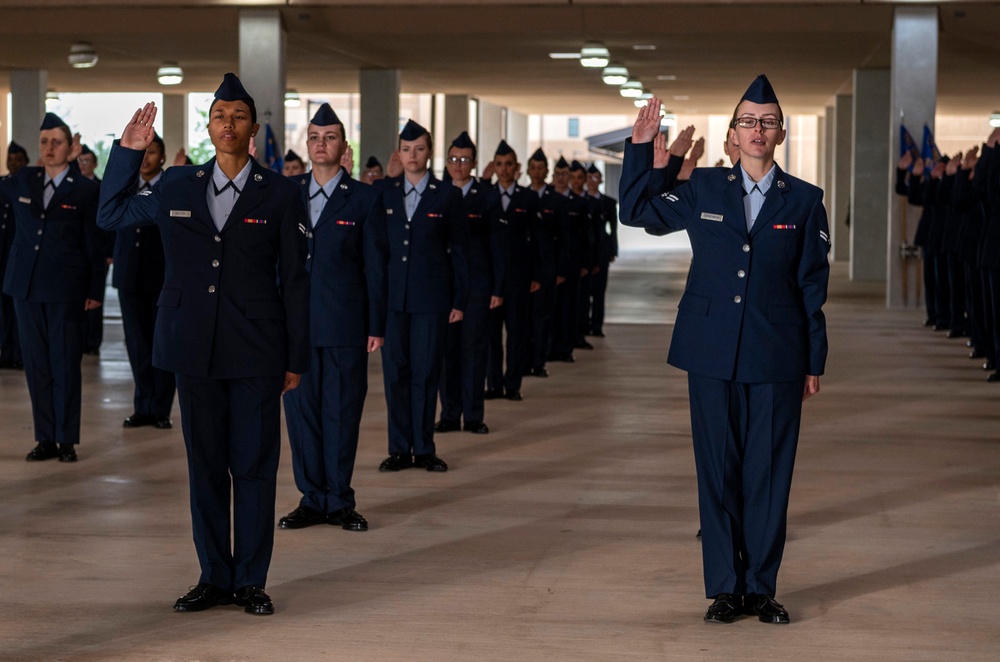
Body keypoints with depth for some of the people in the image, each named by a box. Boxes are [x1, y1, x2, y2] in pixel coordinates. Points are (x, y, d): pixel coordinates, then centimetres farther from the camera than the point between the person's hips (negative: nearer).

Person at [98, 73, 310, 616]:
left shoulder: (280, 194, 0)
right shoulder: (175, 187, 7)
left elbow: (294, 280, 1)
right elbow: (110, 216, 21)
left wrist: (297, 358, 0)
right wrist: (127, 154, 11)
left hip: (256, 351, -2)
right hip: (194, 347, 3)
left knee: (254, 466, 1)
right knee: (205, 465, 9)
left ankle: (251, 581, 11)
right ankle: (214, 577, 18)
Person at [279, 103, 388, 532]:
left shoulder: (364, 198, 2)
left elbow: (375, 265, 1)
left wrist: (377, 325, -3)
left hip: (345, 323, -3)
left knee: (342, 413, 2)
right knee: (301, 411, 5)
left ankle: (340, 502, 12)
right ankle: (312, 500, 15)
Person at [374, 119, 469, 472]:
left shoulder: (447, 195, 3)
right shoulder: (381, 191, 7)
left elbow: (459, 250, 4)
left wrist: (459, 300, 0)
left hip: (430, 296, -1)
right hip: (390, 294, 2)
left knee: (426, 371, 1)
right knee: (395, 370, 3)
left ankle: (424, 449, 9)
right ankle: (399, 449, 11)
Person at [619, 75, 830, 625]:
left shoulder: (804, 200, 5)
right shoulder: (703, 189, 7)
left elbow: (813, 285, 6)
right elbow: (635, 212, 14)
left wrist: (815, 362, 4)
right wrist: (640, 148, 3)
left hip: (776, 355, -1)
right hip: (712, 352, 1)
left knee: (769, 470, 2)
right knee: (717, 467, 3)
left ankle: (760, 586, 13)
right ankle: (724, 587, 11)